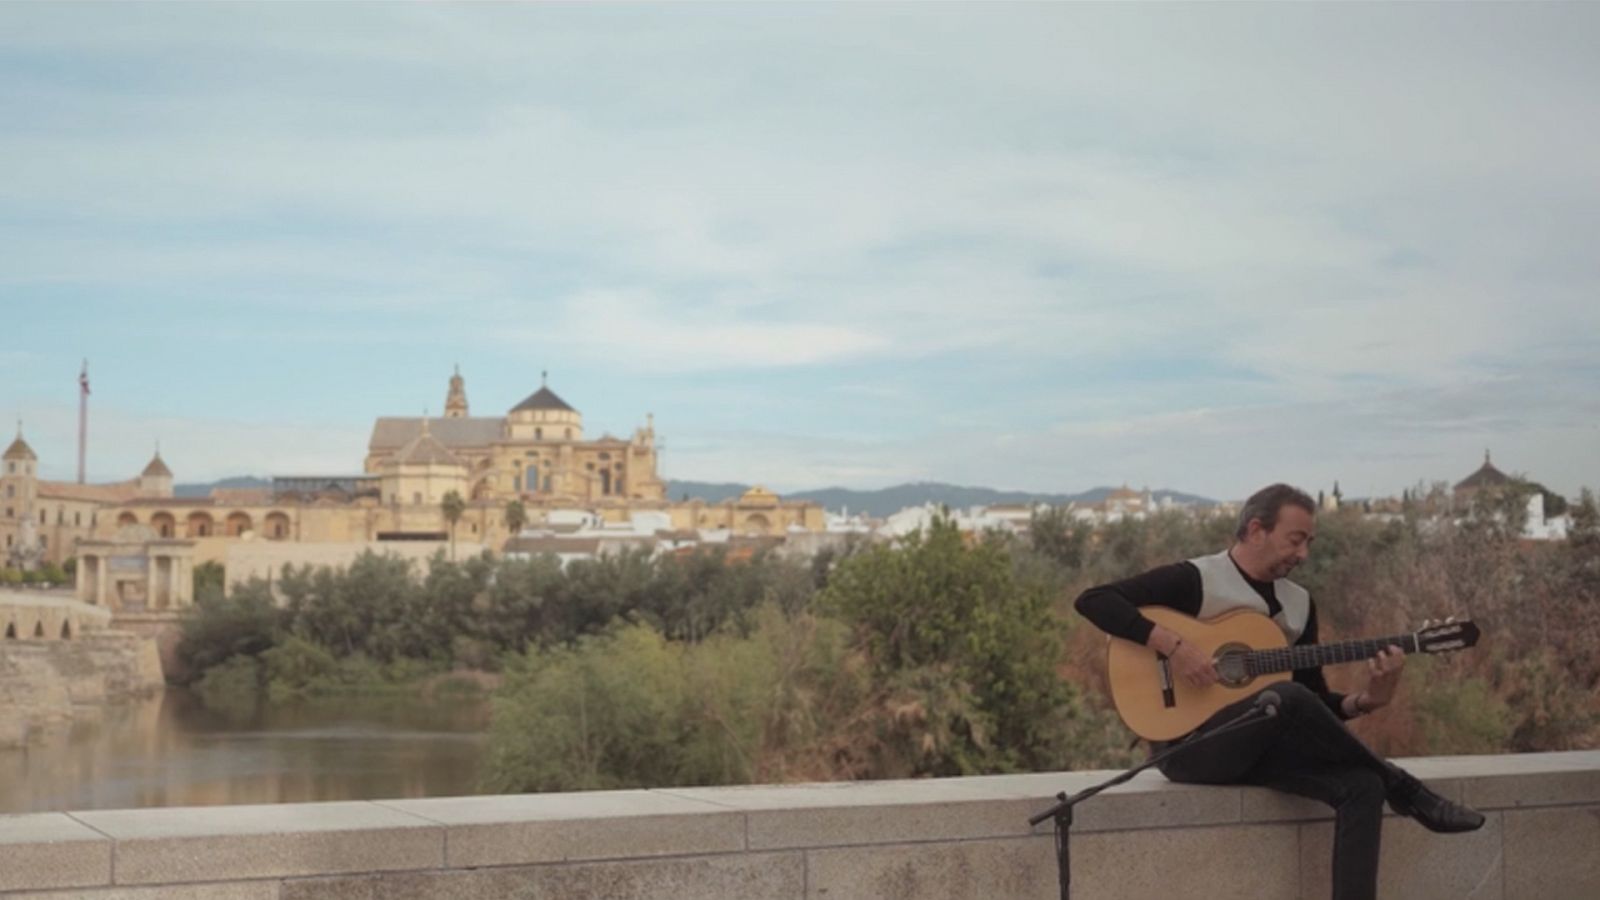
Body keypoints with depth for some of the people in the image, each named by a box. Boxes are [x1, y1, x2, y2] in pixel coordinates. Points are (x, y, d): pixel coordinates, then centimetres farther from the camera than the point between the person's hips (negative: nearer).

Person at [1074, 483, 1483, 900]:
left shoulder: (1299, 603, 13)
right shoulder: (1193, 580, -7)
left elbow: (1316, 702, 13)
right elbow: (1093, 600, -17)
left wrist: (1365, 699, -8)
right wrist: (1172, 645, -25)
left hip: (1255, 748, 7)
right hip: (1188, 745, -7)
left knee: (1362, 785, -21)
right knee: (1288, 697, -35)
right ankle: (1405, 791, -16)